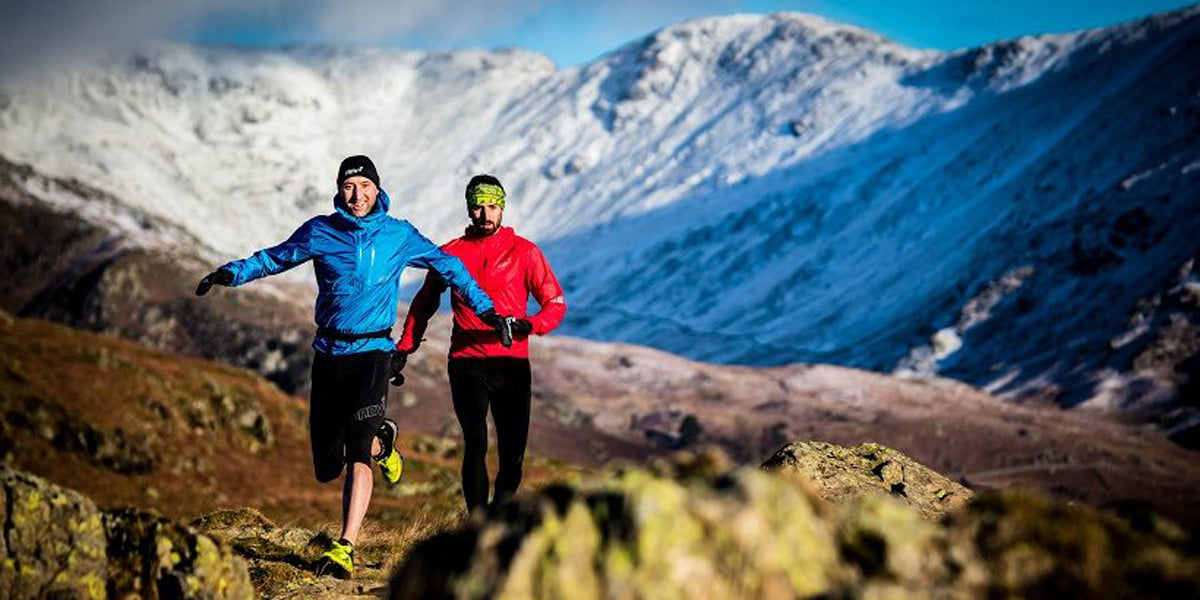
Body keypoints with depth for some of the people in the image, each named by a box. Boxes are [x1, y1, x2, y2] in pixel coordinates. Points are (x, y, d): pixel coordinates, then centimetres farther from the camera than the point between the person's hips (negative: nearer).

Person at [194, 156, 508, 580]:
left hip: (372, 353, -3)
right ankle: (380, 440, 39)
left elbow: (448, 266, 14)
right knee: (326, 468, 7)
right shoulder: (320, 232, 4)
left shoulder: (398, 236, 3)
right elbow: (274, 258, 16)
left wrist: (485, 309, 13)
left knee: (357, 455, -20)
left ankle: (345, 549, -21)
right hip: (328, 353, 3)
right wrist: (231, 273, 1)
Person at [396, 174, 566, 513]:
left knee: (512, 450, -1)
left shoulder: (524, 252, 4)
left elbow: (556, 303, 1)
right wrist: (404, 347, 15)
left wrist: (531, 324, -19)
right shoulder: (451, 253, 9)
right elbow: (424, 303, 23)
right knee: (476, 443, -12)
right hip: (467, 363, 0)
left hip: (512, 363, 0)